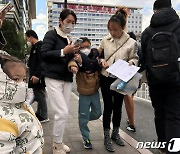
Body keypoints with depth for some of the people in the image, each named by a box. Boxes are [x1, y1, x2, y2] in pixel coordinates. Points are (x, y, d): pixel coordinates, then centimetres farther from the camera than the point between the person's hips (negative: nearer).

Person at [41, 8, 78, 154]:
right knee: (62, 113, -12)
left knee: (64, 112, 9)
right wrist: (64, 51, -21)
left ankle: (59, 142, 25)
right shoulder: (52, 34, -4)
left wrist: (74, 54, 1)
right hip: (53, 78, -7)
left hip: (67, 79, 7)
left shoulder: (70, 39, 16)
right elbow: (44, 54, -15)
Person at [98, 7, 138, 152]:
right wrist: (102, 61, -12)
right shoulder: (105, 40, -3)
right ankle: (107, 137, 17)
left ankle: (116, 134, 33)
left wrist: (129, 64, -23)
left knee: (118, 107, 13)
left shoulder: (131, 42, -9)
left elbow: (134, 59, -2)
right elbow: (99, 55, 9)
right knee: (108, 107, 2)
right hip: (106, 78, 0)